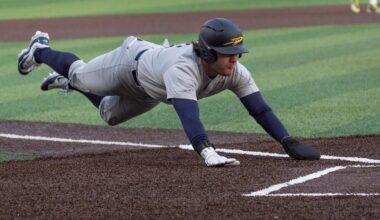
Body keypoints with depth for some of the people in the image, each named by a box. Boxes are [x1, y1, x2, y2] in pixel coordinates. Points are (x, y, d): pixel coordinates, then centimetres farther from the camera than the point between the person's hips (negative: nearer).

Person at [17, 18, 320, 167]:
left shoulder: (235, 72, -34)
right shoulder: (183, 69, -52)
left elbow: (259, 109, -35)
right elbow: (189, 114, -65)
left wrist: (290, 143, -46)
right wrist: (209, 154, -79)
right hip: (130, 61, -6)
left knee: (110, 114, 28)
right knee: (80, 76, 21)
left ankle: (66, 82, 55)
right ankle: (40, 51, 51)